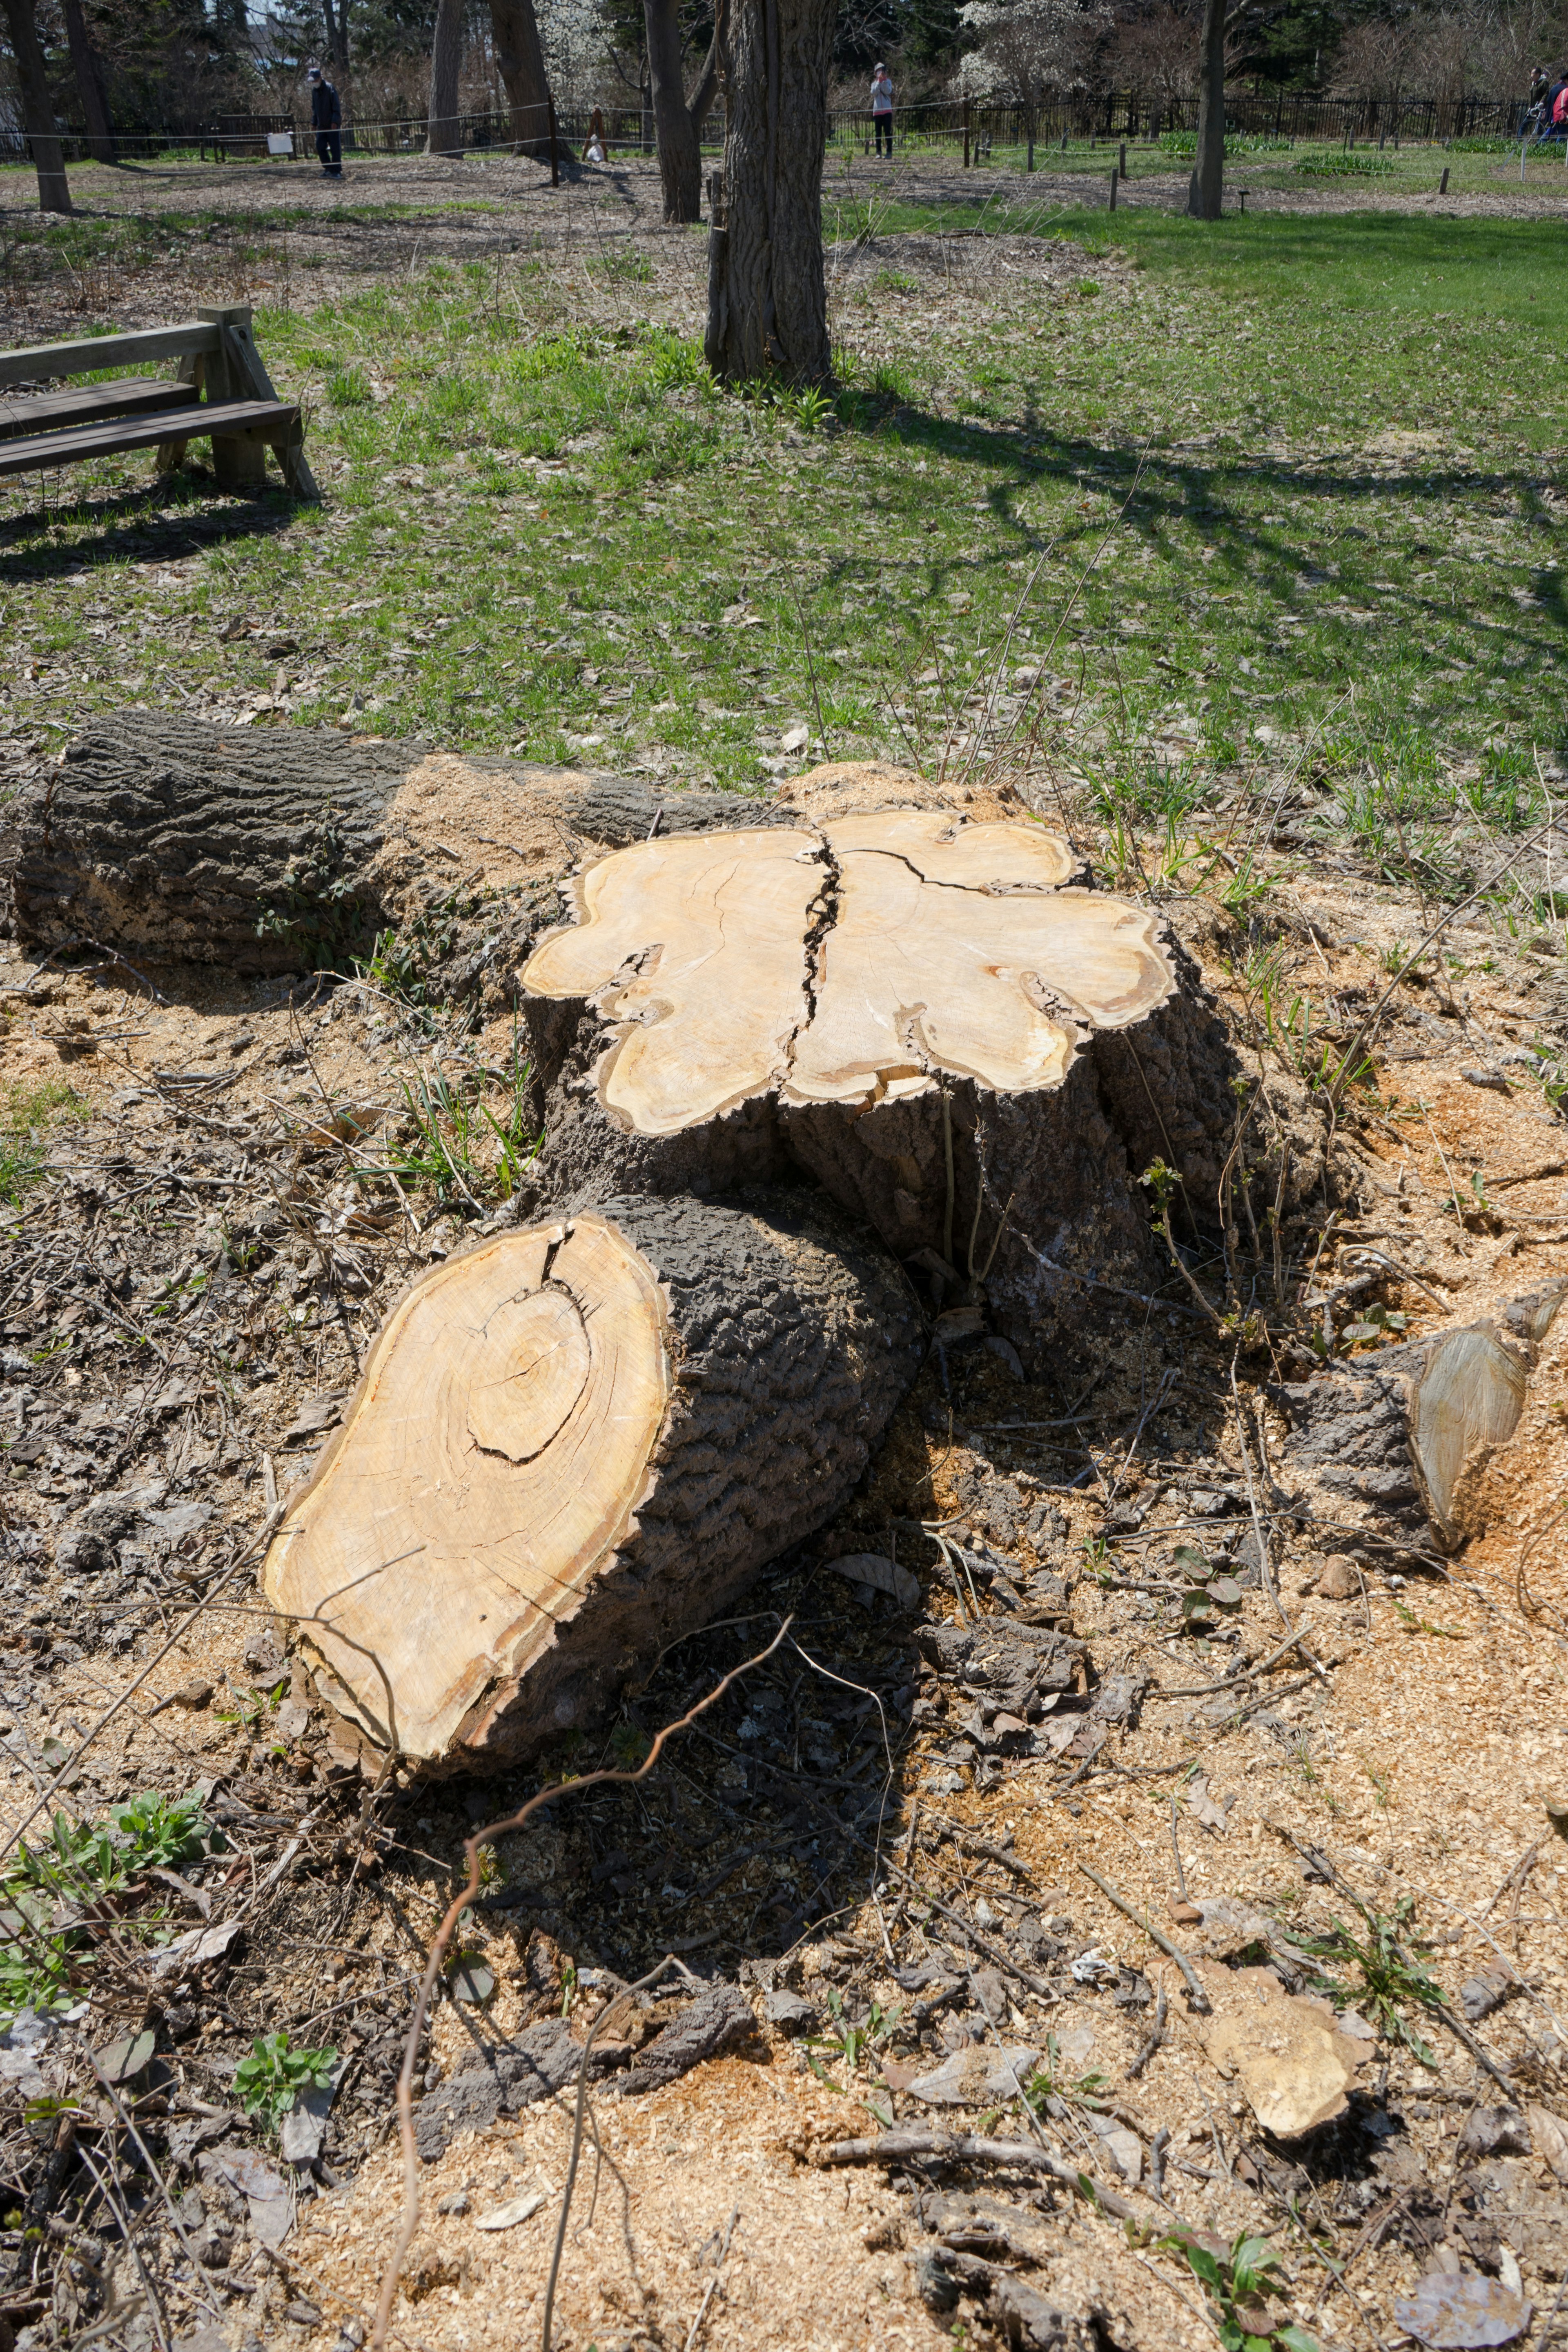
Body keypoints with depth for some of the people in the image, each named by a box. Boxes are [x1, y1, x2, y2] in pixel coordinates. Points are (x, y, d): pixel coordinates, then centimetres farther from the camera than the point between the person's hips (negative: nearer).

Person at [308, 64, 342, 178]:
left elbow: (336, 107, -13)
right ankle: (328, 169, 15)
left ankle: (337, 171, 0)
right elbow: (314, 108, 17)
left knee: (335, 148, -5)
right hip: (321, 125, 7)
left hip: (333, 125, -7)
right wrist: (314, 123, 12)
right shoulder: (314, 90, 9)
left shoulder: (329, 88, -10)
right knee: (320, 147, 4)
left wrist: (335, 122, -20)